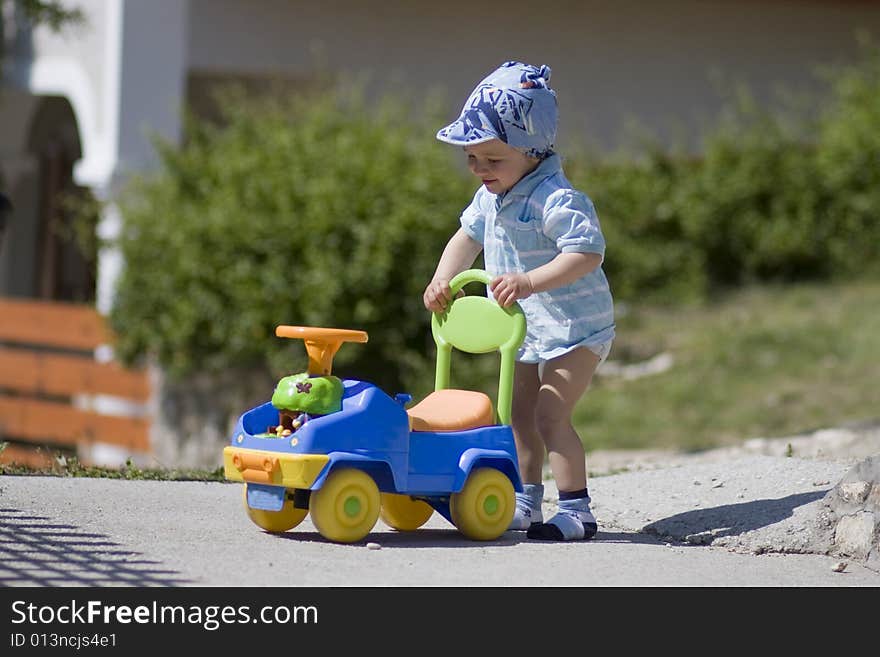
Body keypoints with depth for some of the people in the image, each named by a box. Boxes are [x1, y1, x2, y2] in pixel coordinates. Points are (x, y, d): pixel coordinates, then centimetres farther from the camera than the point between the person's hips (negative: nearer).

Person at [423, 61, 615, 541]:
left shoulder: (556, 200, -26)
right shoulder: (490, 197, 3)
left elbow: (587, 252, -35)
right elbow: (468, 236, 18)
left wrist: (529, 281, -43)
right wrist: (442, 280, 2)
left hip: (575, 327, -9)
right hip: (528, 329, 9)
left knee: (550, 413, -18)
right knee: (520, 414, 15)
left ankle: (576, 510, -13)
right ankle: (525, 503, 29)